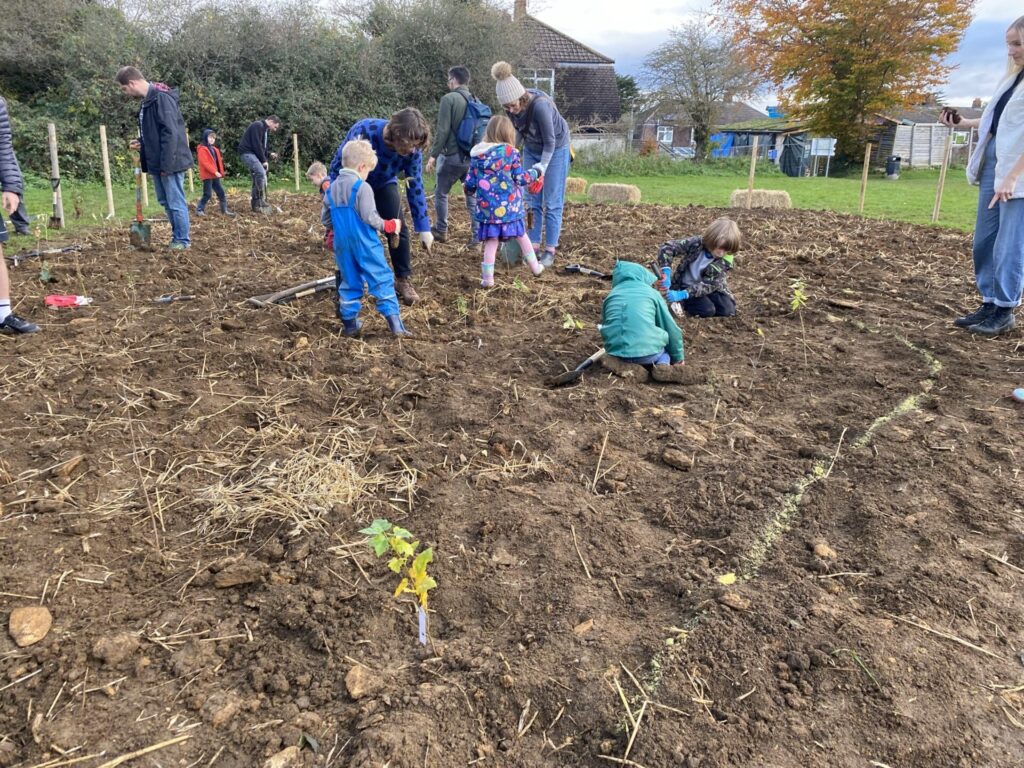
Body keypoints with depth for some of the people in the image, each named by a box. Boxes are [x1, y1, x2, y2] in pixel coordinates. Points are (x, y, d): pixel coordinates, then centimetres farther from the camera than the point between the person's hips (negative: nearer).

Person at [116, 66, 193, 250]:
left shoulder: (161, 98, -16)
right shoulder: (147, 101, 14)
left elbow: (171, 133, -21)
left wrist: (167, 164, -22)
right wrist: (141, 143, 7)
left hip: (170, 162, -10)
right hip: (156, 163, 10)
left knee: (176, 202, -4)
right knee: (165, 201, 14)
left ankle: (182, 240, 5)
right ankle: (177, 236, 23)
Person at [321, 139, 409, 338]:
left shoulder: (332, 188, 9)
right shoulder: (362, 187, -12)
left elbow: (325, 219, 13)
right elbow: (370, 217, -18)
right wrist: (390, 226, -5)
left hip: (342, 245, 6)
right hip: (364, 244, -6)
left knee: (349, 282, 16)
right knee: (382, 280, -1)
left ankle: (350, 323, 18)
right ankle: (395, 323, -6)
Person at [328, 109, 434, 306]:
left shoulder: (412, 150, -29)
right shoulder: (363, 132, -39)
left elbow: (415, 187, -18)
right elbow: (337, 166, -27)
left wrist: (424, 228, -15)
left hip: (384, 183, 2)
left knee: (398, 228, -10)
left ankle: (403, 279, 5)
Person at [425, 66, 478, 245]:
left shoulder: (448, 99, -9)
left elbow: (442, 131, -14)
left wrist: (433, 155, -8)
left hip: (452, 156, -5)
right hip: (473, 157, 5)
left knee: (440, 193, 13)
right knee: (473, 196, 11)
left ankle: (441, 231, 21)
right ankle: (477, 235, 7)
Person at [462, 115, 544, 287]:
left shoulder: (476, 155, 2)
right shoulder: (510, 152, -5)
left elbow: (470, 182, 5)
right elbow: (520, 178, -4)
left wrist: (467, 189, 28)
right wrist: (535, 173, 15)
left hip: (487, 207, 1)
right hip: (509, 205, -1)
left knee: (491, 240, 6)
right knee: (521, 234, 17)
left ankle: (488, 278, 3)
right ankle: (535, 266, 29)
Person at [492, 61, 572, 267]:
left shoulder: (540, 105, -34)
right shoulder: (511, 108, -17)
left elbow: (550, 141, -27)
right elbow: (515, 132, -4)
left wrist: (542, 167, -35)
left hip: (555, 150, -6)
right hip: (531, 150, 6)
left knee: (552, 202, -5)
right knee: (532, 201, 4)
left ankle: (550, 250, -1)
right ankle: (533, 245, 10)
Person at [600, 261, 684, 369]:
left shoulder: (611, 295, 14)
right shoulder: (651, 292, 7)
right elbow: (671, 329, 11)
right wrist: (678, 358, 25)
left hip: (615, 353, 3)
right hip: (647, 353, -3)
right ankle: (662, 363, 1)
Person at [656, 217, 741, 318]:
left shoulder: (725, 262, -18)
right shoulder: (696, 244, -21)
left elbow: (708, 285, -24)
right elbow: (666, 248, -26)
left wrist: (684, 294, -37)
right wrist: (666, 271, -40)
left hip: (709, 289, 4)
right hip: (686, 285, -4)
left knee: (728, 311, -16)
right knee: (707, 310, -25)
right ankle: (680, 303, -1)